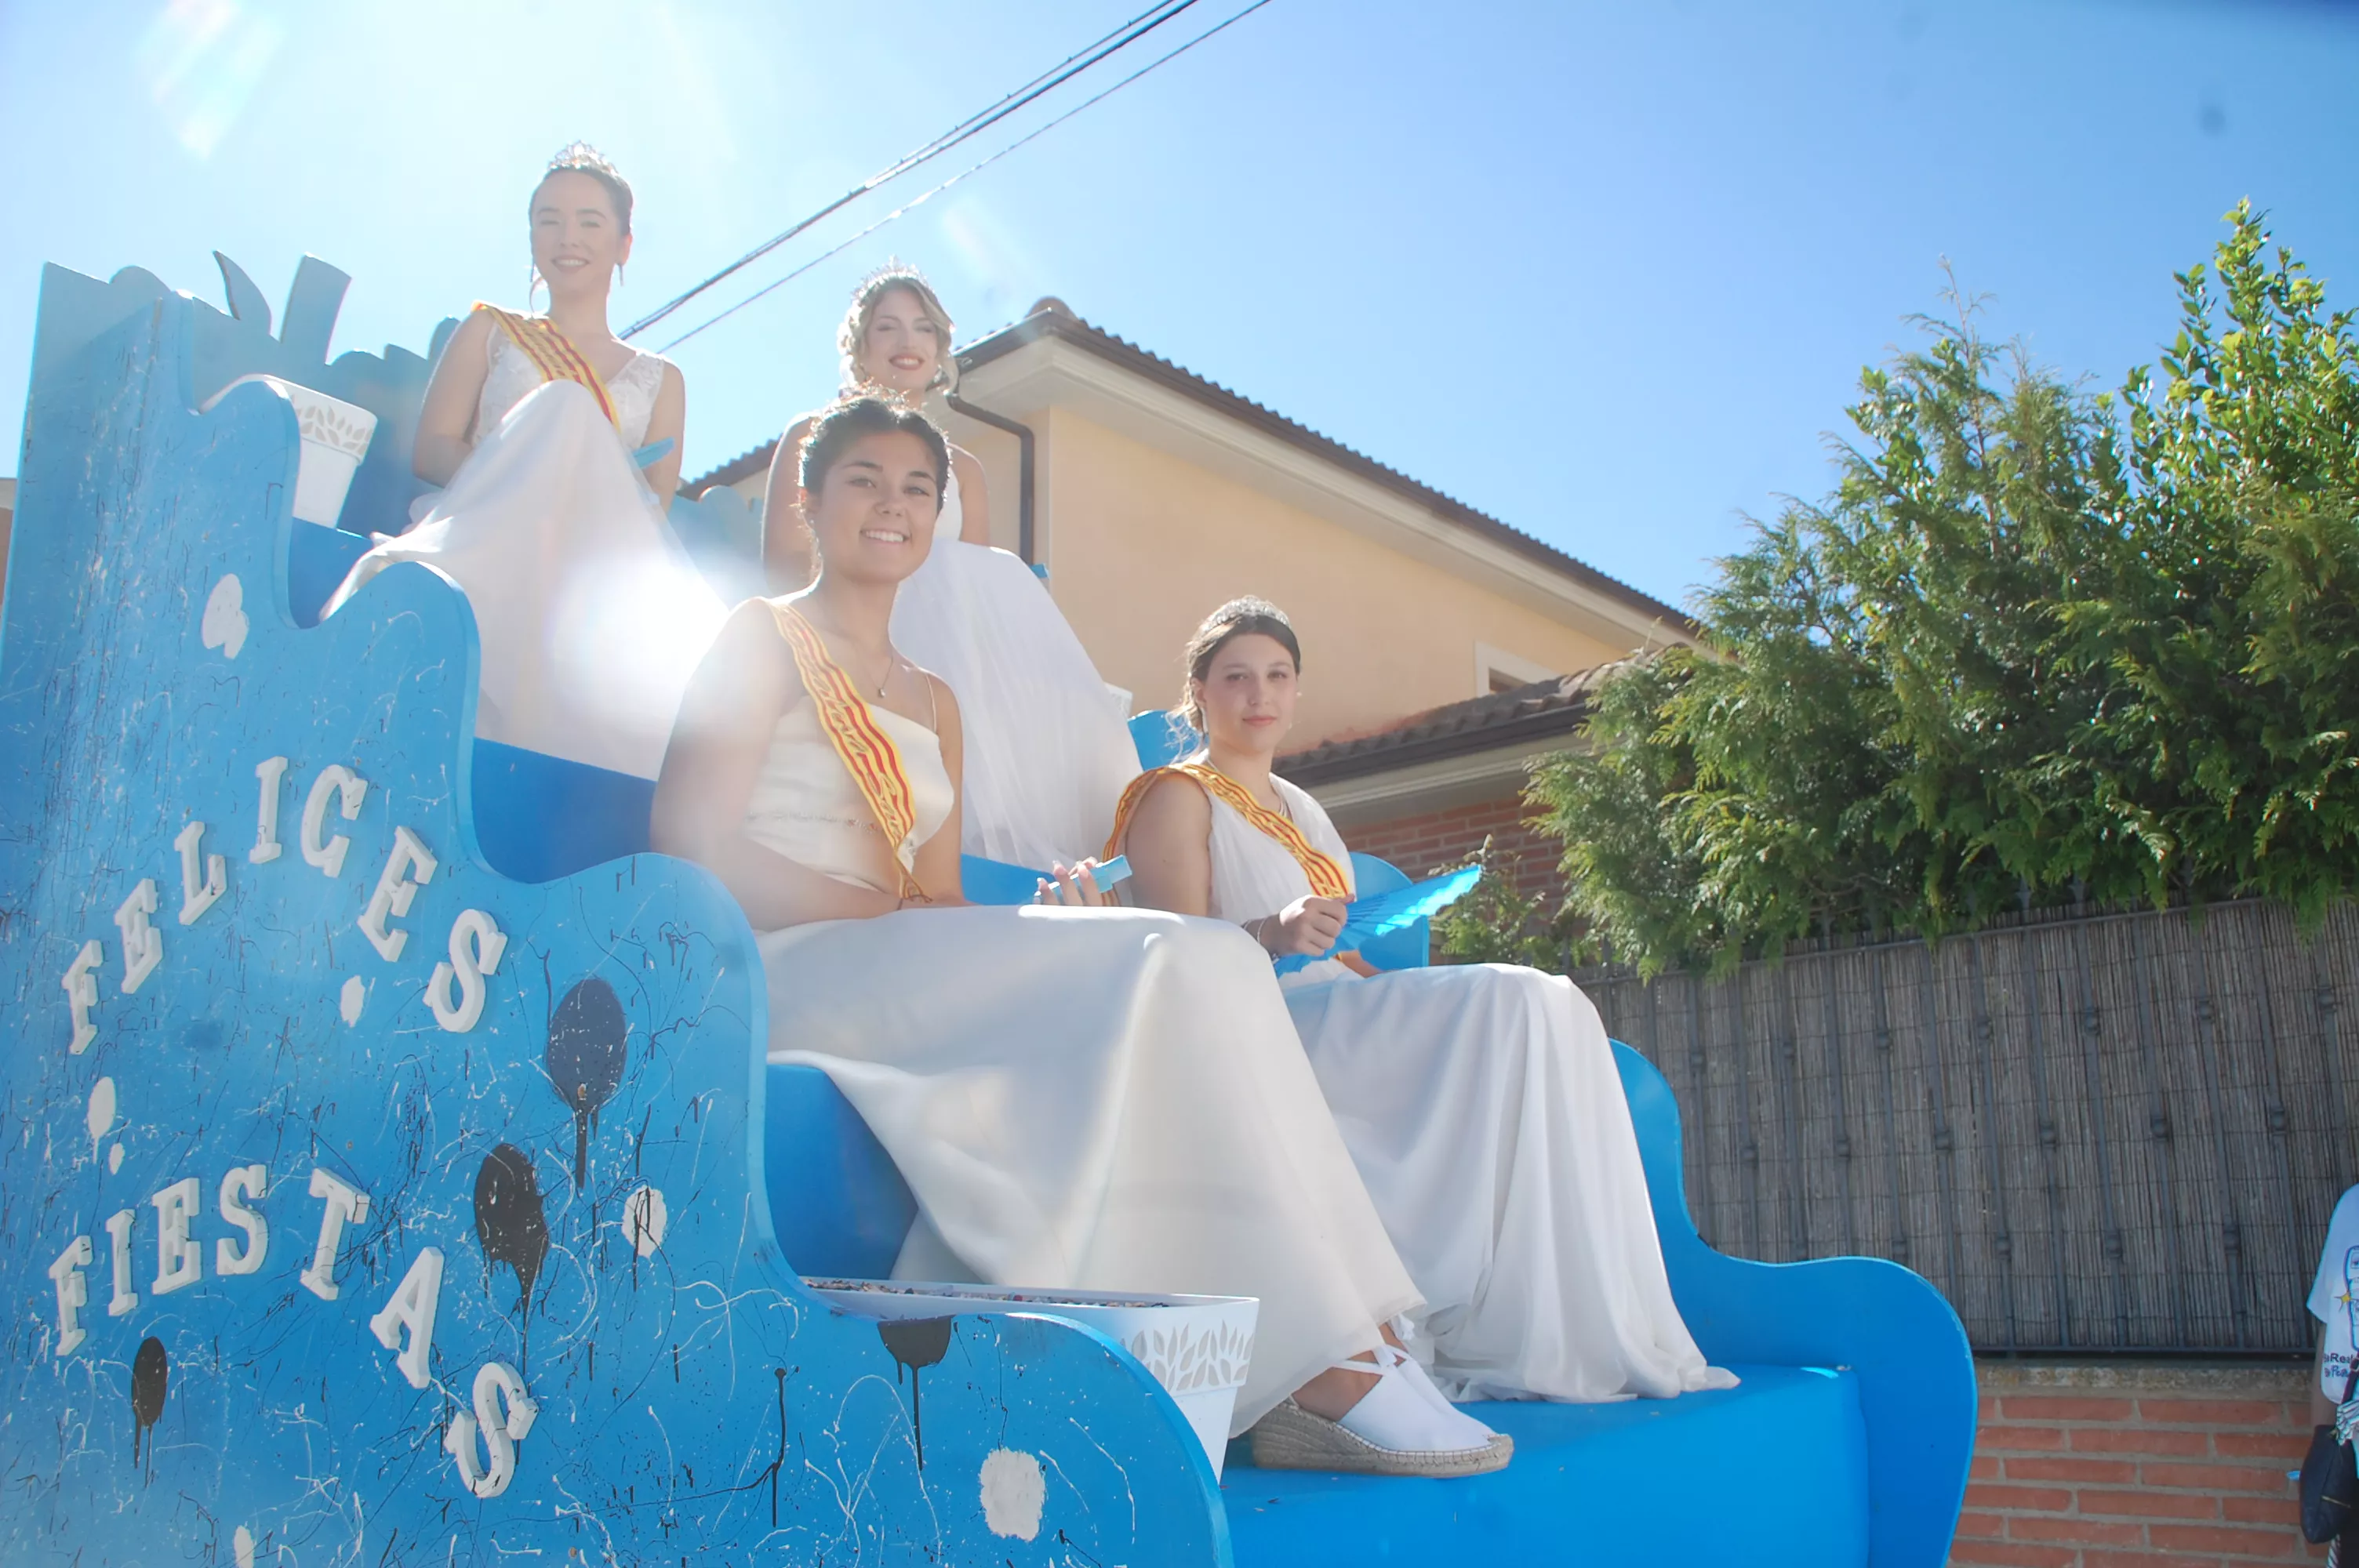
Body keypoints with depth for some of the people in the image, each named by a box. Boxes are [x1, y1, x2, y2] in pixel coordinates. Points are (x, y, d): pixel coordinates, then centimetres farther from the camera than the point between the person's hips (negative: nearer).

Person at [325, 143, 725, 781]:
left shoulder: (659, 379, 25)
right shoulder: (490, 333, 25)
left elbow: (655, 505, 11)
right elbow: (431, 450, 9)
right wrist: (528, 474, -12)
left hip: (596, 576, 1)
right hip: (488, 552, 0)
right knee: (565, 405, -30)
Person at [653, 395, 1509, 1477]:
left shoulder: (934, 704, 26)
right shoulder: (764, 638, 7)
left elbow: (940, 903, 16)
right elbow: (692, 846, -7)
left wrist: (1048, 925, -6)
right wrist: (886, 913, -14)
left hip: (906, 983, 6)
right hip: (781, 975, -6)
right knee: (1177, 960, -26)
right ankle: (1320, 1365, -25)